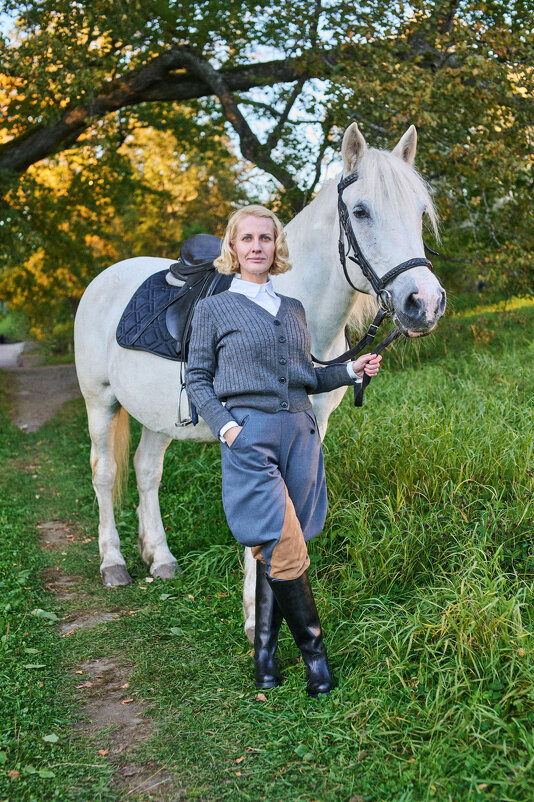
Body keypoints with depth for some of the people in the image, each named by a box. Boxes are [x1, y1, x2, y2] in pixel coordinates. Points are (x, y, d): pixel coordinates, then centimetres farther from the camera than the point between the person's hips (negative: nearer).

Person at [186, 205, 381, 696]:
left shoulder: (294, 310, 17)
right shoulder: (213, 310, 5)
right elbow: (197, 380, 5)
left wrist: (352, 370, 6)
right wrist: (224, 426, -10)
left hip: (300, 433, 4)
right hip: (249, 435, -4)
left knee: (275, 549, 6)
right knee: (285, 548, -8)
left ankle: (265, 650, 19)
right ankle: (314, 650, 7)